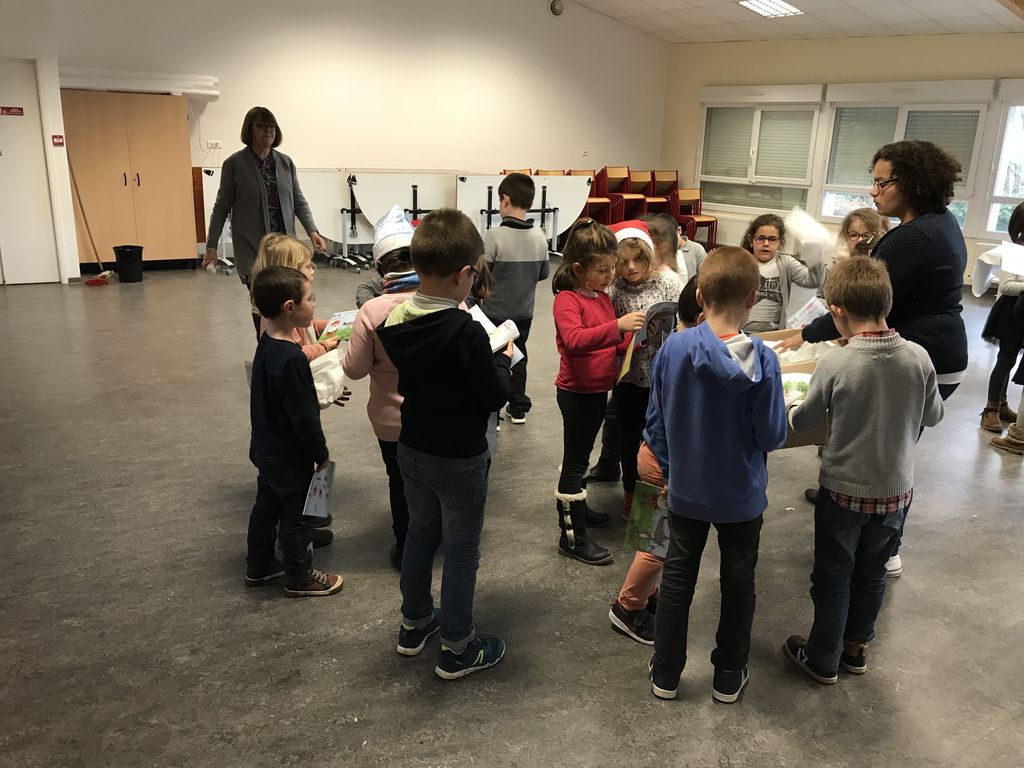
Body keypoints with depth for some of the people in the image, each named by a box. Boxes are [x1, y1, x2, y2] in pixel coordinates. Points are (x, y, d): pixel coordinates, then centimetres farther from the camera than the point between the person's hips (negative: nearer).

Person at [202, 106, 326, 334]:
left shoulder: (286, 162, 9)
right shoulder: (235, 164, -1)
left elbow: (298, 202, 12)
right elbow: (222, 206, 3)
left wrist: (312, 230, -3)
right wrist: (212, 245, 3)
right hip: (252, 247, -3)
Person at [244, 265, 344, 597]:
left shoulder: (266, 345, -1)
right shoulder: (292, 359, -30)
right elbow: (303, 417, -25)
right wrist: (321, 454, -13)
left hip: (265, 450, 9)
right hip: (290, 458, -9)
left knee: (266, 506, 23)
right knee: (296, 516, 8)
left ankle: (258, 567, 40)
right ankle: (299, 578, 26)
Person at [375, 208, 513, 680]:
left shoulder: (394, 322, -6)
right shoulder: (466, 332, -27)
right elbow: (495, 397, -19)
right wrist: (503, 359, -2)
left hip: (412, 450, 7)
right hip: (460, 460, -6)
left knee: (420, 534, 23)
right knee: (461, 549, 9)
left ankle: (414, 624, 41)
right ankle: (457, 649, 24)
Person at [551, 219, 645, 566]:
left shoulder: (603, 298, 10)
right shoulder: (567, 300, -16)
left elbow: (615, 345, 17)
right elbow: (575, 339, -34)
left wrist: (636, 336, -3)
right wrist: (617, 325, -41)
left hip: (598, 390, 8)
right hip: (576, 392, -8)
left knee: (580, 455, 22)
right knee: (575, 460, -2)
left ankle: (574, 507, 39)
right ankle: (573, 536, 4)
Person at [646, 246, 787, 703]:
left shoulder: (672, 349, -15)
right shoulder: (761, 360, -21)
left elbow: (655, 423, -5)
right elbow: (772, 435, -15)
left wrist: (669, 468, 10)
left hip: (686, 490, 2)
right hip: (741, 494, -1)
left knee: (677, 579, 17)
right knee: (738, 584, 18)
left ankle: (666, 674, 29)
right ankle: (729, 677, 33)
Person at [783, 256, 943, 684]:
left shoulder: (834, 365, -22)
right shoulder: (918, 358, -13)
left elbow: (805, 421, -7)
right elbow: (933, 416, 3)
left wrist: (792, 408, 14)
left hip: (843, 490, -3)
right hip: (896, 489, 4)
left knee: (833, 577, 14)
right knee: (872, 574, 22)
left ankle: (824, 659, 27)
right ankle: (856, 647, 39)